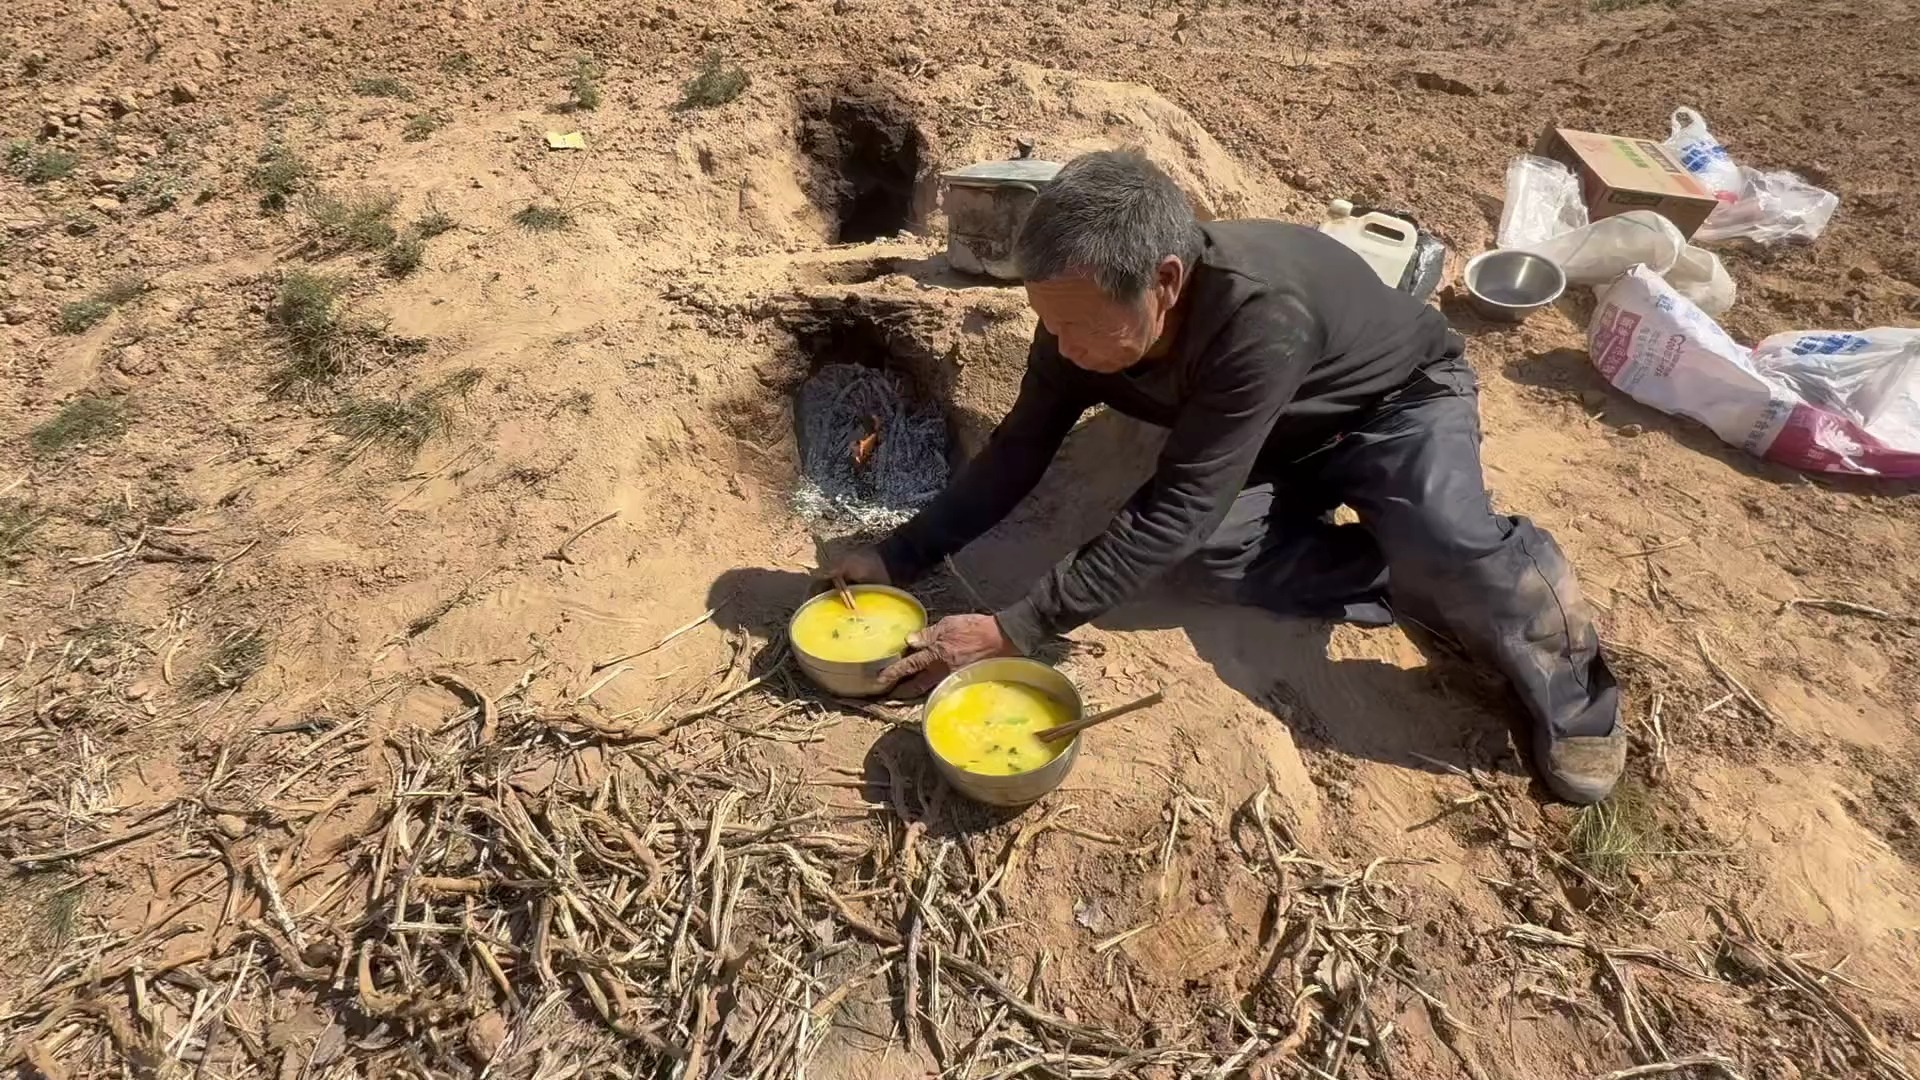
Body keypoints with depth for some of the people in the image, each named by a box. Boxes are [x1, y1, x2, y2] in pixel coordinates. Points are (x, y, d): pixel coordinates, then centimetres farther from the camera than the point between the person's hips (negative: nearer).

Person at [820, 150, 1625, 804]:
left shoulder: (1261, 315, -43)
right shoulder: (1087, 312, -23)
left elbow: (1176, 510, -43)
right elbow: (1021, 447, -12)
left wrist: (1015, 632, -42)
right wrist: (902, 555, -19)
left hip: (1399, 398, -5)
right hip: (1281, 436, 5)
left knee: (1446, 540, -36)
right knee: (1207, 548, -26)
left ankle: (1572, 697, -8)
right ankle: (1431, 590, -10)